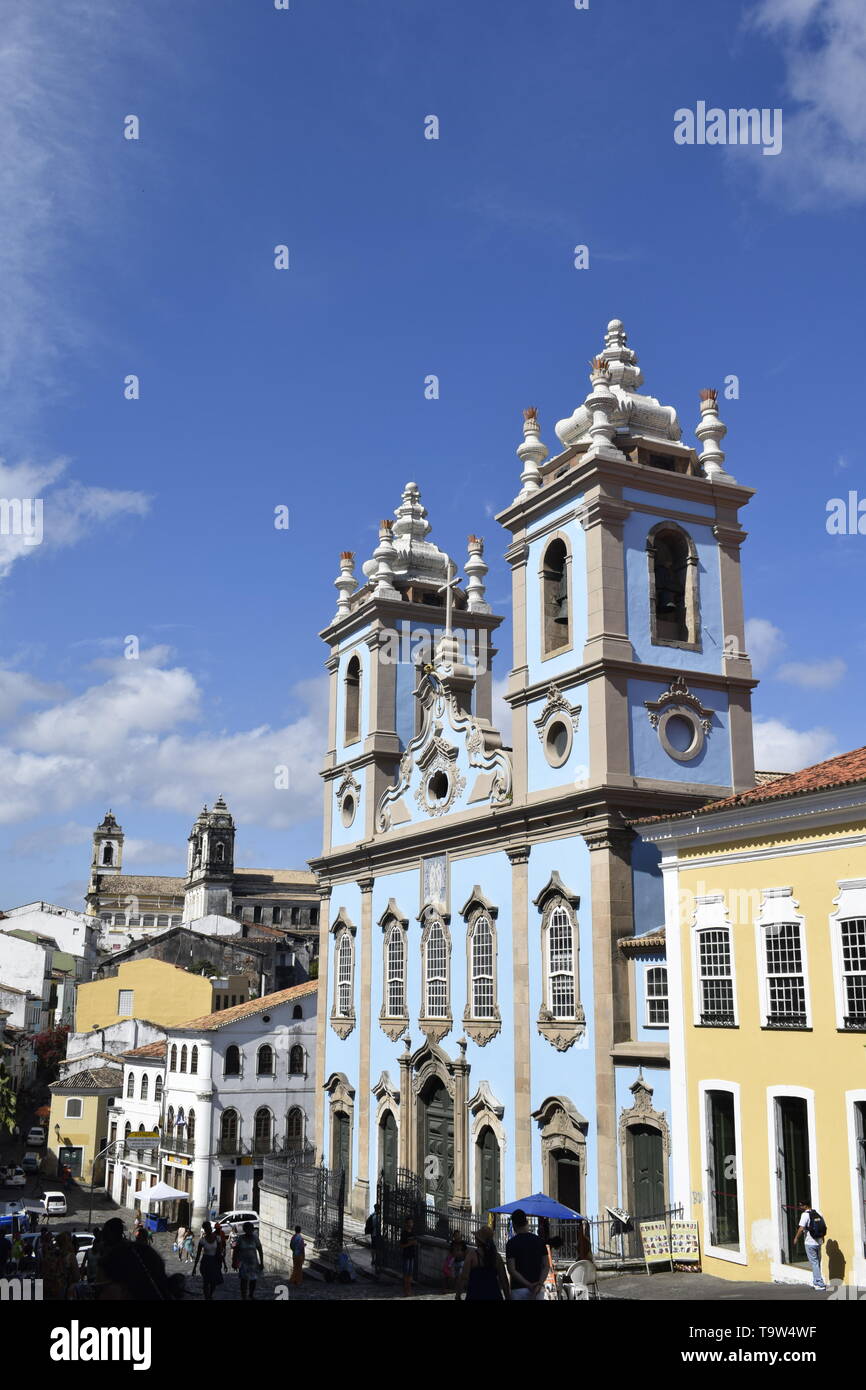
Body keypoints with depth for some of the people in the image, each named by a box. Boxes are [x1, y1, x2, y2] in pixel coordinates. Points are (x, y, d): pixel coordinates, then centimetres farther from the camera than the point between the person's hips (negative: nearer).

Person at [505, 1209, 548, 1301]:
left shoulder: (512, 1243, -6)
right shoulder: (539, 1241, 6)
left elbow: (511, 1270, -13)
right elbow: (546, 1266, -1)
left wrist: (528, 1285, -15)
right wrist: (540, 1283, -11)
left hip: (518, 1289, -3)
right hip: (538, 1289, 4)